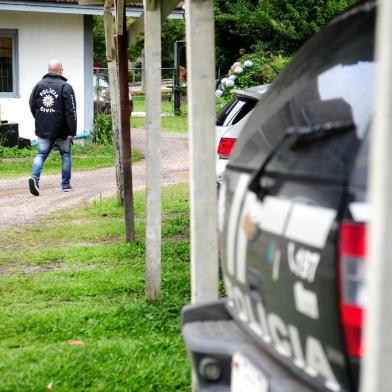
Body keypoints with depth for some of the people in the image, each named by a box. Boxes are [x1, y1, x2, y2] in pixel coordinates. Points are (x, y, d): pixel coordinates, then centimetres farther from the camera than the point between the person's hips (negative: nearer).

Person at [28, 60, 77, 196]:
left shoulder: (39, 85, 3)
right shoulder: (65, 87, -10)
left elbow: (32, 106, 9)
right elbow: (71, 111, -13)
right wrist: (72, 131, -11)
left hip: (43, 130, 3)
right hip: (61, 130, -3)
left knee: (41, 154, 8)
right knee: (66, 155, 13)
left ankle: (35, 177, -17)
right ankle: (66, 184, 18)